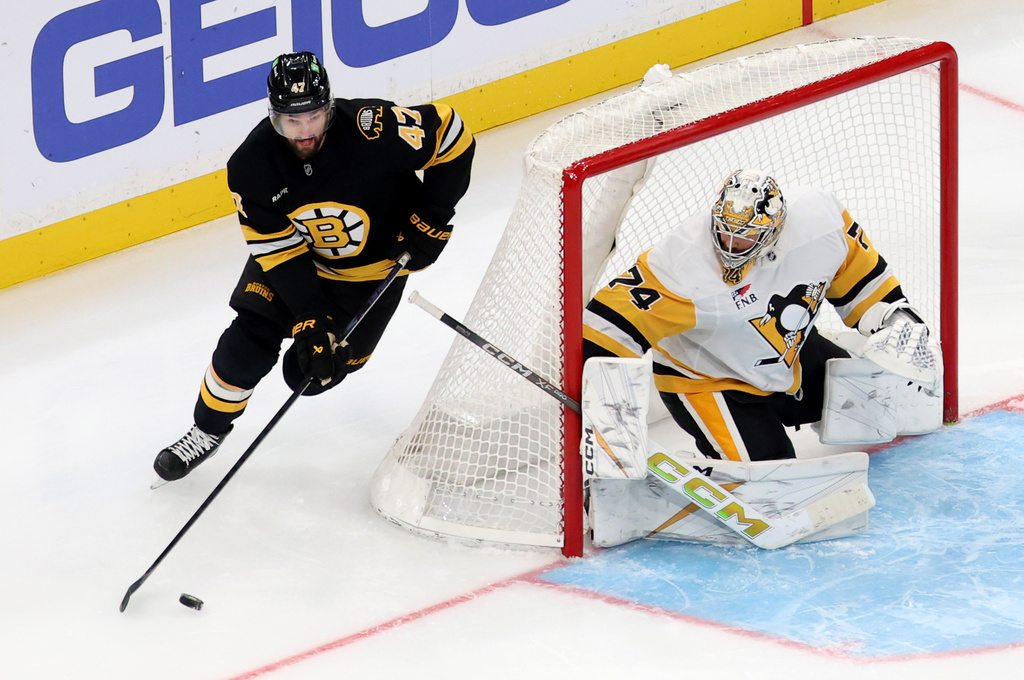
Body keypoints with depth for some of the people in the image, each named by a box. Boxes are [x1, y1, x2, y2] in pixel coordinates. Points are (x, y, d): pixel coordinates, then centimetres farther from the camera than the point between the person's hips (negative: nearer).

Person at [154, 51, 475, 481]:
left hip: (373, 268, -2)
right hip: (292, 252, 2)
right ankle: (209, 428, 12)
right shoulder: (251, 167, -25)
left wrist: (429, 220, -17)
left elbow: (450, 133, -20)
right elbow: (280, 252, -20)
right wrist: (309, 324, -27)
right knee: (250, 338, -13)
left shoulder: (372, 130, -34)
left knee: (309, 373, -5)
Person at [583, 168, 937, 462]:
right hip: (709, 379, -6)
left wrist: (893, 313, 0)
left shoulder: (818, 217, -22)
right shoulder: (685, 264, -35)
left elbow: (854, 266, -2)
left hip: (792, 356, 6)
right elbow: (620, 317, -34)